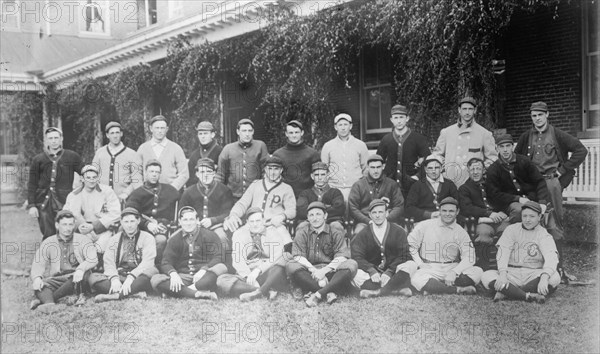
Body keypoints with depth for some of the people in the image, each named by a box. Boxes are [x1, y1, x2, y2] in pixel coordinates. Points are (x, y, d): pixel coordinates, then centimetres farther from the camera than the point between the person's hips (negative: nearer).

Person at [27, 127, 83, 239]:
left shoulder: (72, 157, 6)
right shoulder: (38, 159, 8)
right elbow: (32, 184, 8)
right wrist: (31, 205, 1)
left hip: (64, 202, -1)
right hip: (44, 204, 1)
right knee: (48, 236, -1)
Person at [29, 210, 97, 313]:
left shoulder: (83, 240, 7)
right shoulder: (48, 243, 11)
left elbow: (92, 259, -7)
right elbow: (38, 264, 2)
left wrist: (80, 269, -29)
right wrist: (37, 278, -22)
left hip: (76, 279, -1)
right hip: (56, 280, 2)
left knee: (84, 273, -34)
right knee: (37, 284, -25)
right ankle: (49, 304, -55)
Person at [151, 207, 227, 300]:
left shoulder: (210, 236, 7)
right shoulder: (174, 239, 14)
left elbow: (218, 258, -5)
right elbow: (166, 262, 6)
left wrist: (203, 270, -24)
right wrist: (173, 273, -18)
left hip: (203, 276, -2)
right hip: (182, 277, 3)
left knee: (221, 268, -33)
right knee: (155, 280, -25)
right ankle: (199, 294, -35)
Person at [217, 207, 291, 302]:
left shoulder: (274, 233, 9)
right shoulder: (239, 234, 12)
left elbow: (277, 259, -6)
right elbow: (238, 261, -2)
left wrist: (258, 270, -22)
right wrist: (248, 276, -20)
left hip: (267, 275, -2)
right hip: (246, 276, 2)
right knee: (221, 281, -27)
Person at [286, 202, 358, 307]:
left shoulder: (336, 234, 9)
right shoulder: (302, 234, 11)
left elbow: (342, 256, -5)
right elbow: (298, 256, -3)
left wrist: (324, 270, -19)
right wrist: (314, 270, -19)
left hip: (330, 271, 0)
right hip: (309, 273, 0)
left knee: (351, 265, -26)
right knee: (291, 266, -28)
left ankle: (318, 294, -33)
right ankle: (328, 293, -32)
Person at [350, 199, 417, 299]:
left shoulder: (399, 232, 7)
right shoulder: (363, 235, 7)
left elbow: (403, 256, -3)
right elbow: (357, 257, -4)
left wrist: (389, 272, -20)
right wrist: (371, 271, -23)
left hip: (393, 273, 0)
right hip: (372, 274, 0)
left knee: (411, 265, -25)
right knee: (355, 273, -28)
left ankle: (380, 291, -40)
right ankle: (396, 289, -40)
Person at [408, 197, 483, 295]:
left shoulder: (461, 232, 6)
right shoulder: (424, 226, 4)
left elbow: (469, 258, -5)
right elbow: (410, 245, 7)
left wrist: (454, 272, -21)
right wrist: (421, 264, -6)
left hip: (452, 268, 2)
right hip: (429, 269, -2)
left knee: (477, 271, -24)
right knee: (417, 280, -34)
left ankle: (433, 288, -26)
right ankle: (459, 289, -28)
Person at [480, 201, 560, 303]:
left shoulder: (544, 235, 1)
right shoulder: (511, 230, 7)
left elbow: (551, 258, -17)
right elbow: (503, 253, -5)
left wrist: (544, 278, -38)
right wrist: (502, 274, -25)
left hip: (534, 274, -1)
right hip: (512, 273, 1)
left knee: (554, 278, -31)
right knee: (486, 276, -24)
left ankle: (506, 293, -30)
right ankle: (528, 296, -37)